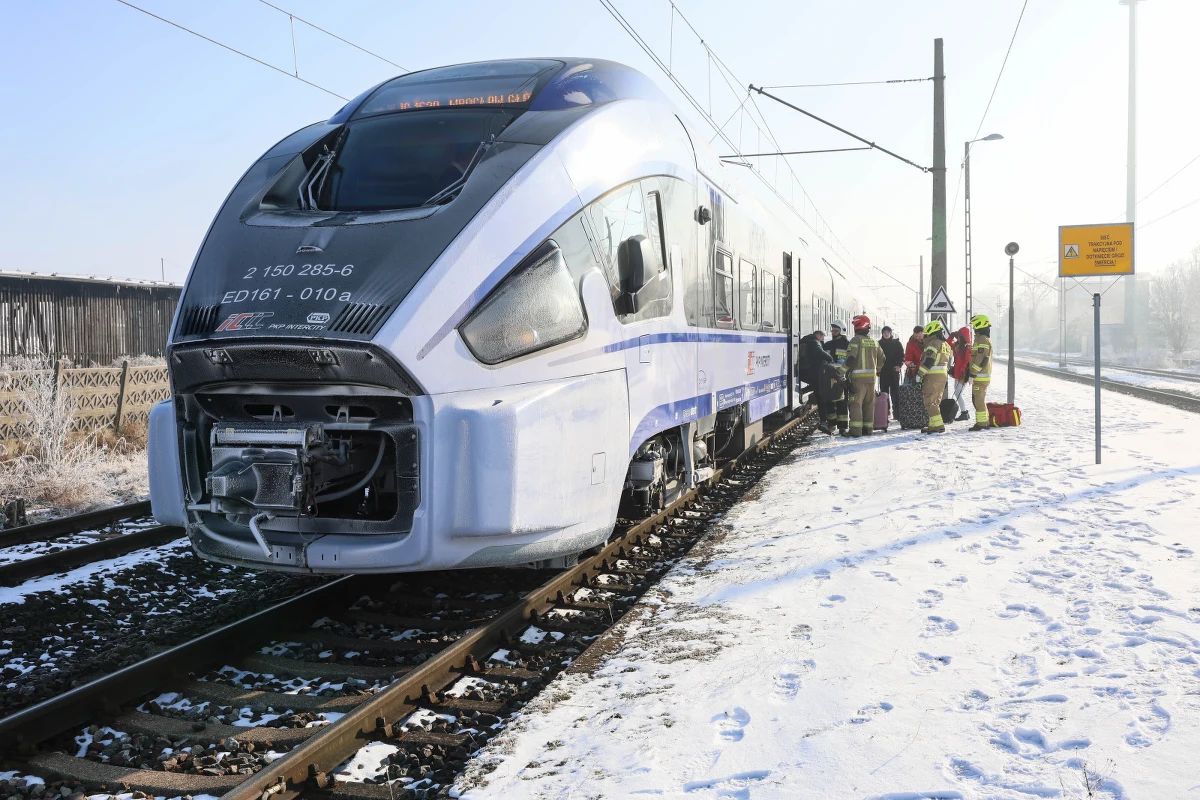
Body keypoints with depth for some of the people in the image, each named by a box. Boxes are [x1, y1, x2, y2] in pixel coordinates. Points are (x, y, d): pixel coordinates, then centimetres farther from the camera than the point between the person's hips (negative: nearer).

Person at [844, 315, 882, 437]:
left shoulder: (856, 340, -9)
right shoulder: (874, 342, 13)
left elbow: (851, 358, -19)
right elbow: (881, 358, 22)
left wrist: (845, 371, -8)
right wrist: (877, 370, 33)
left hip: (858, 377, -6)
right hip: (871, 377, 6)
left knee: (856, 403, -7)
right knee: (869, 403, 13)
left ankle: (855, 430, -14)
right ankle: (868, 428, 16)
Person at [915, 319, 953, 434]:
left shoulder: (934, 343, -13)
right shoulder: (946, 345, 17)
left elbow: (928, 361, -20)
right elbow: (948, 362, 18)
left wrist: (920, 374, -15)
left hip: (932, 376, -9)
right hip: (943, 376, 9)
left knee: (930, 402, -6)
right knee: (936, 402, 16)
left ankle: (938, 425, -11)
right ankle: (933, 425, 18)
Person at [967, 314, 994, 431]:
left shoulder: (983, 340, -16)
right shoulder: (984, 339, 18)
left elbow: (981, 359, -22)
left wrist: (972, 374, -19)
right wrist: (973, 374, 24)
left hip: (980, 377, -10)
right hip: (981, 376, 10)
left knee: (978, 400, -6)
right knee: (979, 400, 16)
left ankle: (981, 424, -3)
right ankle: (984, 422, 21)